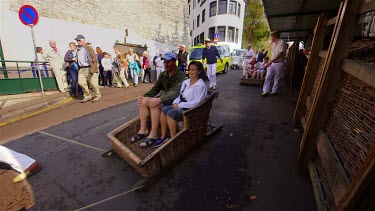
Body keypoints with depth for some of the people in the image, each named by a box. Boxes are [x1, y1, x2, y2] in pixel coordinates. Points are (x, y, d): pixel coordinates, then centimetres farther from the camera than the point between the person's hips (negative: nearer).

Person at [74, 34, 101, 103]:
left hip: (89, 68, -7)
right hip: (81, 69, 7)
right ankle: (87, 96, 12)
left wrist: (92, 69, -18)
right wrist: (78, 68, 15)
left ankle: (98, 96, 14)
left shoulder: (88, 48, -5)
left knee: (93, 83, -2)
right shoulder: (78, 49, 16)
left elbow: (94, 59, -12)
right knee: (81, 82, -1)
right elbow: (78, 60, 23)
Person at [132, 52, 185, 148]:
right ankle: (143, 130, -7)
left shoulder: (180, 75, -11)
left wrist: (160, 99, -37)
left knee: (154, 104, -32)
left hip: (173, 100, -7)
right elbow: (155, 89, 13)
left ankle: (153, 135, -21)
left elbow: (176, 92, -25)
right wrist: (144, 96, -5)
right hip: (163, 97, 7)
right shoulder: (163, 74, 12)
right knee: (143, 100, -14)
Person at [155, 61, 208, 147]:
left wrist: (180, 105, -18)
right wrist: (175, 103, -5)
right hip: (180, 106, 7)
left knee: (170, 113, -28)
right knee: (164, 109, -17)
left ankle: (173, 139, -12)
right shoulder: (185, 82, 12)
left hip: (191, 110, -7)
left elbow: (196, 103, -18)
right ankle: (163, 136, -8)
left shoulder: (201, 85, -11)